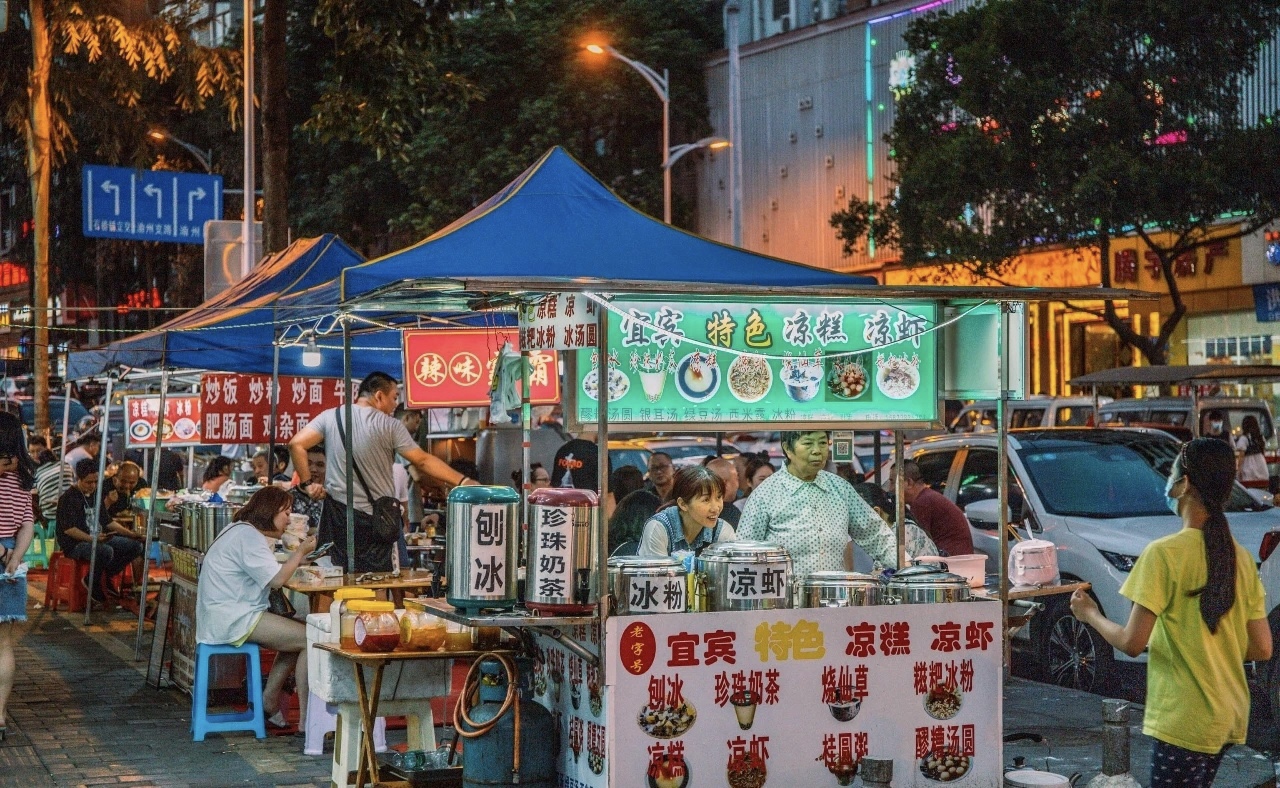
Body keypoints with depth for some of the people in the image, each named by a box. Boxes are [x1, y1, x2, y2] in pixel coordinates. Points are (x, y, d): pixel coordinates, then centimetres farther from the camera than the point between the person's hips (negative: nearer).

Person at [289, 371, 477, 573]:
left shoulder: (330, 417, 3)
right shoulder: (390, 426, -5)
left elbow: (297, 444, -5)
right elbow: (423, 461, -7)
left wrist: (307, 483, 2)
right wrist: (463, 481, -5)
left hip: (338, 511, 3)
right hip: (376, 519, -3)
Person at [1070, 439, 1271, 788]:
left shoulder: (1165, 553, -15)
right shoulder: (1241, 557, 4)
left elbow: (1132, 642, -15)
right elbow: (1262, 649, 6)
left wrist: (1090, 614, 3)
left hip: (1184, 720, -7)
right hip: (1229, 715, 7)